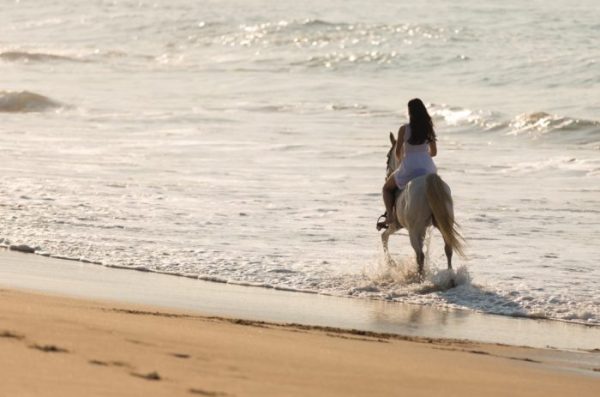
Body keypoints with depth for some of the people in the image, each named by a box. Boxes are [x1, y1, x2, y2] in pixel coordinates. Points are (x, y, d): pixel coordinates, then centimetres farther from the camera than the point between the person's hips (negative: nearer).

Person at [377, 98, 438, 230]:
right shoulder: (429, 129, 4)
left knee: (387, 188, 21)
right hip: (427, 167, 3)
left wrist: (400, 160, 19)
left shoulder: (404, 129, -7)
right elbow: (434, 152, 11)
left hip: (409, 168, -3)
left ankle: (390, 216, -1)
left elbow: (397, 153, -3)